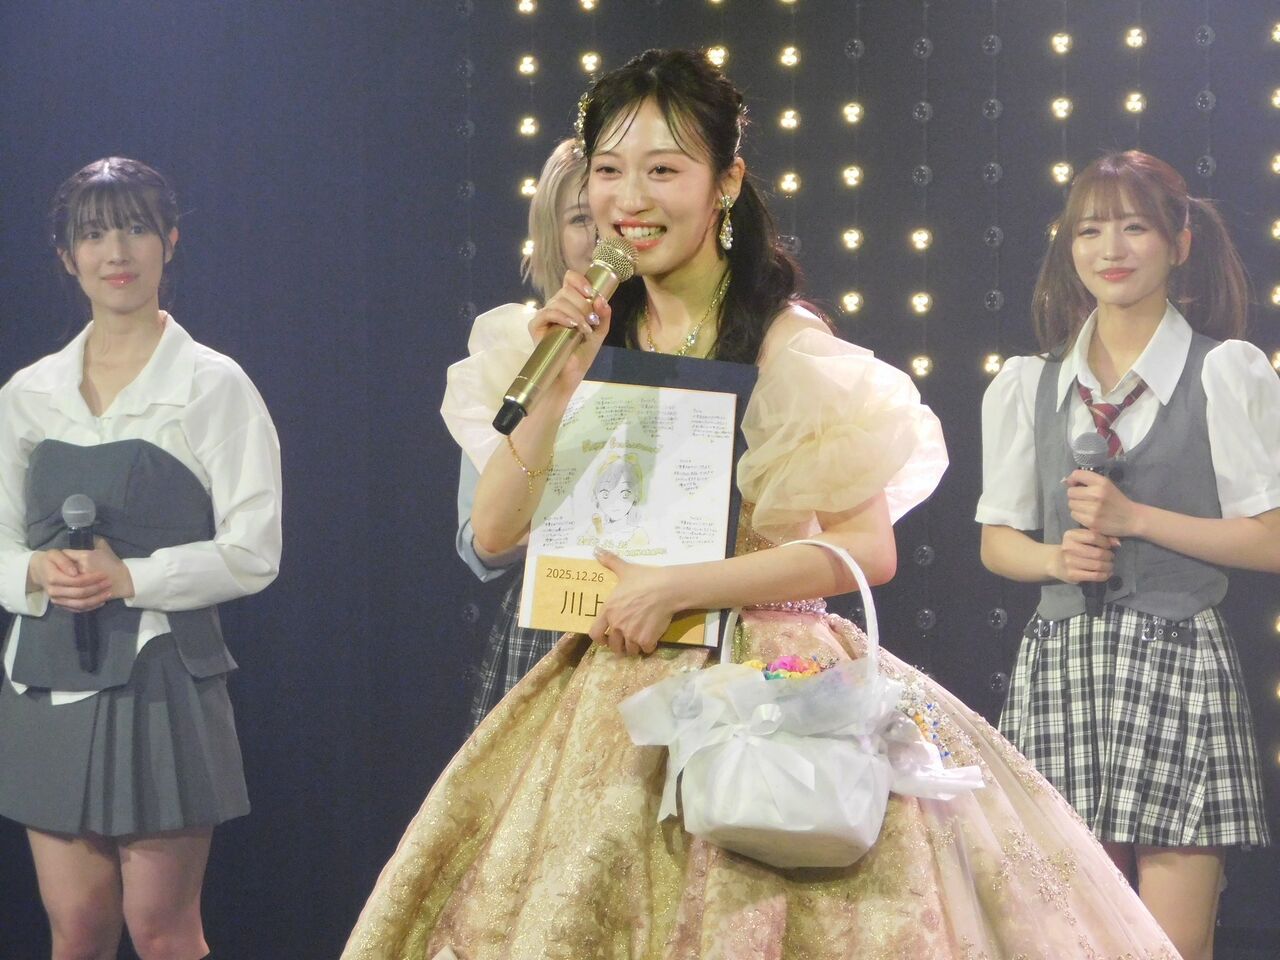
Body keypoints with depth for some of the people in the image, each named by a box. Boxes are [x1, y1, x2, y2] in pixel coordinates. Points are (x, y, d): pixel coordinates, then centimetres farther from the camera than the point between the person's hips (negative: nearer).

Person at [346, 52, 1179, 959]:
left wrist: (676, 587, -18)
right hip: (613, 692, 5)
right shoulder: (599, 335, 7)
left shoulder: (784, 345, -9)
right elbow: (493, 530, 4)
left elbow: (868, 548, -15)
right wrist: (560, 383, -7)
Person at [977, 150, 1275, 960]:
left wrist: (1135, 518, -11)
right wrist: (1056, 557, -5)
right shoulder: (1029, 387, 12)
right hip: (1062, 659, 3)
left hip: (1178, 660, -3)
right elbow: (998, 540, 16)